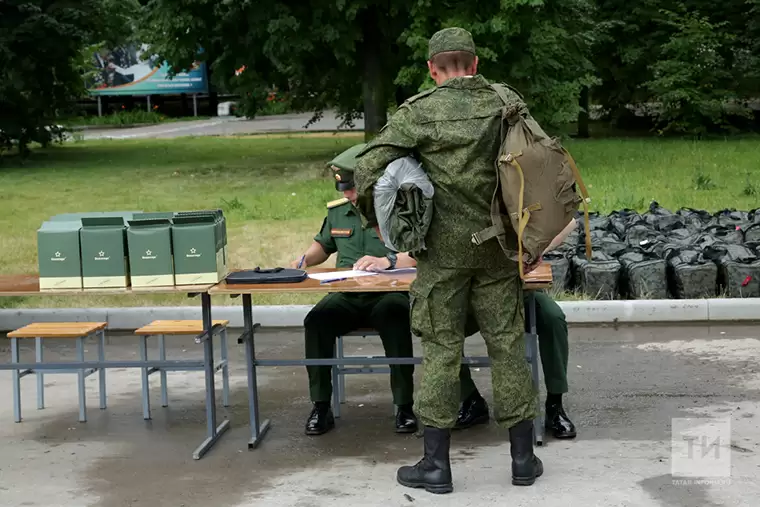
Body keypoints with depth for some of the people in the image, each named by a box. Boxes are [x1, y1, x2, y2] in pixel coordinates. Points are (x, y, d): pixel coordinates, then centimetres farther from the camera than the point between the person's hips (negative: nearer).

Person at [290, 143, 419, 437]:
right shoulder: (336, 211, 12)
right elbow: (323, 246, 31)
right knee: (316, 320, -26)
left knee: (395, 319, -37)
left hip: (388, 293, -4)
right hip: (346, 296, 4)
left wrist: (388, 261, -34)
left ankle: (405, 407, -22)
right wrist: (303, 261, 11)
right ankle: (321, 407, -14)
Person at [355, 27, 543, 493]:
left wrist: (376, 219, 5)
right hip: (497, 248, 3)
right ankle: (524, 458, 17)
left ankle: (436, 464, 9)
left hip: (443, 249, -2)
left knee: (442, 350, 4)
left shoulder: (420, 111, -6)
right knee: (508, 345, 9)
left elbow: (369, 167, -12)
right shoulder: (507, 105, 2)